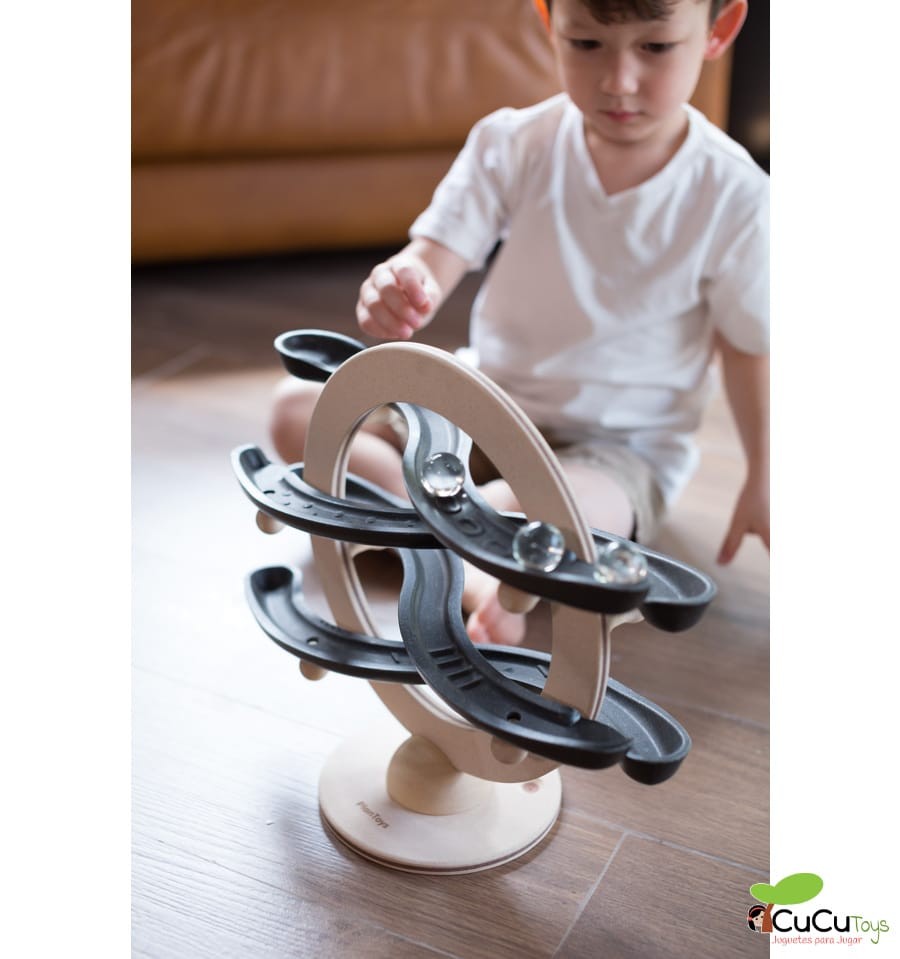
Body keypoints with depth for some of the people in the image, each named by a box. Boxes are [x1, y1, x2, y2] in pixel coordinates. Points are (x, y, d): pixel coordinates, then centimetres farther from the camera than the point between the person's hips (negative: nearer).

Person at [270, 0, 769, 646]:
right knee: (299, 408, -12)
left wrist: (762, 482, -1)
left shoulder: (734, 198, -15)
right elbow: (437, 255, -16)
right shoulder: (513, 145, -10)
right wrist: (402, 288, -40)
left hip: (619, 447, -5)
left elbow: (750, 345, -3)